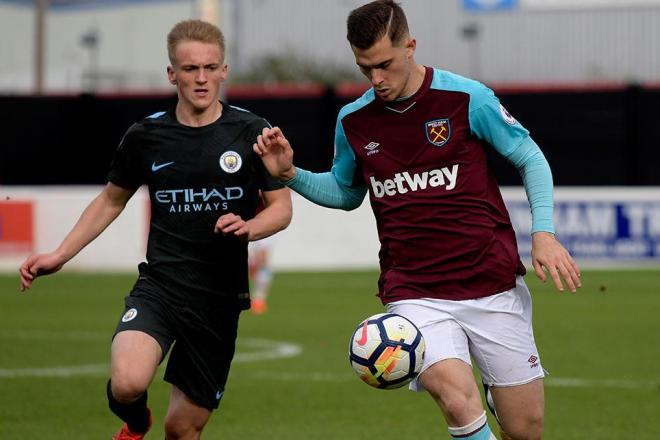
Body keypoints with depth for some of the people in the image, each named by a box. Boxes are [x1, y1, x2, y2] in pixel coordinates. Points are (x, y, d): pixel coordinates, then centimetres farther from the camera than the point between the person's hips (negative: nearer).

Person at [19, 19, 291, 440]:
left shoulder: (252, 133, -1)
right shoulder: (145, 136, 3)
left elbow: (282, 207, 4)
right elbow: (112, 199, 18)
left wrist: (248, 227, -18)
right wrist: (60, 255, 12)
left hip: (221, 297, 0)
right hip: (159, 288, 0)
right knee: (127, 384, -26)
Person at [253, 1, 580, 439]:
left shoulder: (467, 98, -6)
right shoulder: (353, 121, 4)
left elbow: (530, 158, 4)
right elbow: (345, 192, 21)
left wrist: (544, 232, -9)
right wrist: (290, 175, 4)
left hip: (492, 285, -1)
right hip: (415, 294, 1)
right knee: (457, 399, -28)